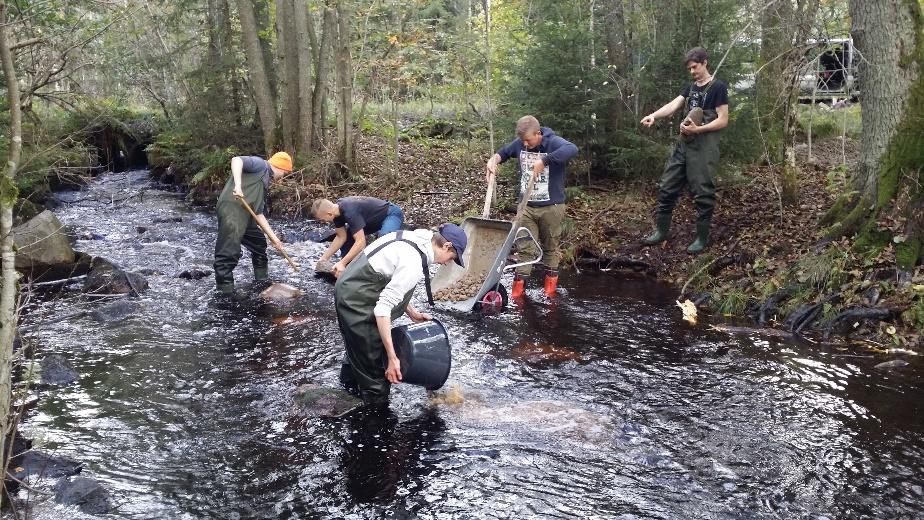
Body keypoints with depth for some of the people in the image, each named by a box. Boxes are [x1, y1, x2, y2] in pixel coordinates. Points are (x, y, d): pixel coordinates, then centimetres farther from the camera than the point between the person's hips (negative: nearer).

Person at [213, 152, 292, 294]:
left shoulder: (264, 182, 28)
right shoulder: (260, 164, 4)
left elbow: (259, 213, 25)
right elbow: (237, 160, -16)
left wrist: (274, 237, 22)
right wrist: (238, 185, -30)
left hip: (245, 216, 11)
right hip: (232, 210, -10)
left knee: (259, 244, 25)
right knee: (229, 254, -12)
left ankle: (262, 281, 39)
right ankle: (225, 292, -12)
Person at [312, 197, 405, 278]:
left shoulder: (350, 212, -36)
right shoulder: (337, 209, -9)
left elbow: (361, 242, -39)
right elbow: (341, 237, -2)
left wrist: (342, 263, -41)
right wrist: (324, 258, -5)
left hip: (392, 214, -9)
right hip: (374, 219, 9)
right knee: (345, 235, 4)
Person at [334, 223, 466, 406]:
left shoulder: (414, 238, 3)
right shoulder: (414, 264, -26)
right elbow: (382, 309, -29)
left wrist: (413, 313, 14)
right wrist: (392, 358, -28)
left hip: (348, 289, 10)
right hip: (356, 300, -10)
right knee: (374, 359, 1)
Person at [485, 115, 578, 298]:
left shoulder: (553, 143, -17)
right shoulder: (519, 144, -1)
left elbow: (572, 149, -38)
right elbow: (504, 152, 19)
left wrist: (543, 161, -39)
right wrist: (493, 160, -2)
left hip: (551, 207, -3)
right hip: (526, 206, 4)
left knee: (550, 245, 12)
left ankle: (551, 282, 26)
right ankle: (520, 281, 9)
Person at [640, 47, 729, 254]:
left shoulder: (718, 87, -5)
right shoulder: (690, 87, 17)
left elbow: (723, 120, -10)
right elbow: (673, 105, 1)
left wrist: (698, 129, -21)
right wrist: (654, 115, -18)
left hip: (704, 146, -7)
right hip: (683, 143, 7)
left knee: (702, 192, -3)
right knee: (667, 187, 6)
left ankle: (702, 237, 7)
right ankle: (661, 230, 16)